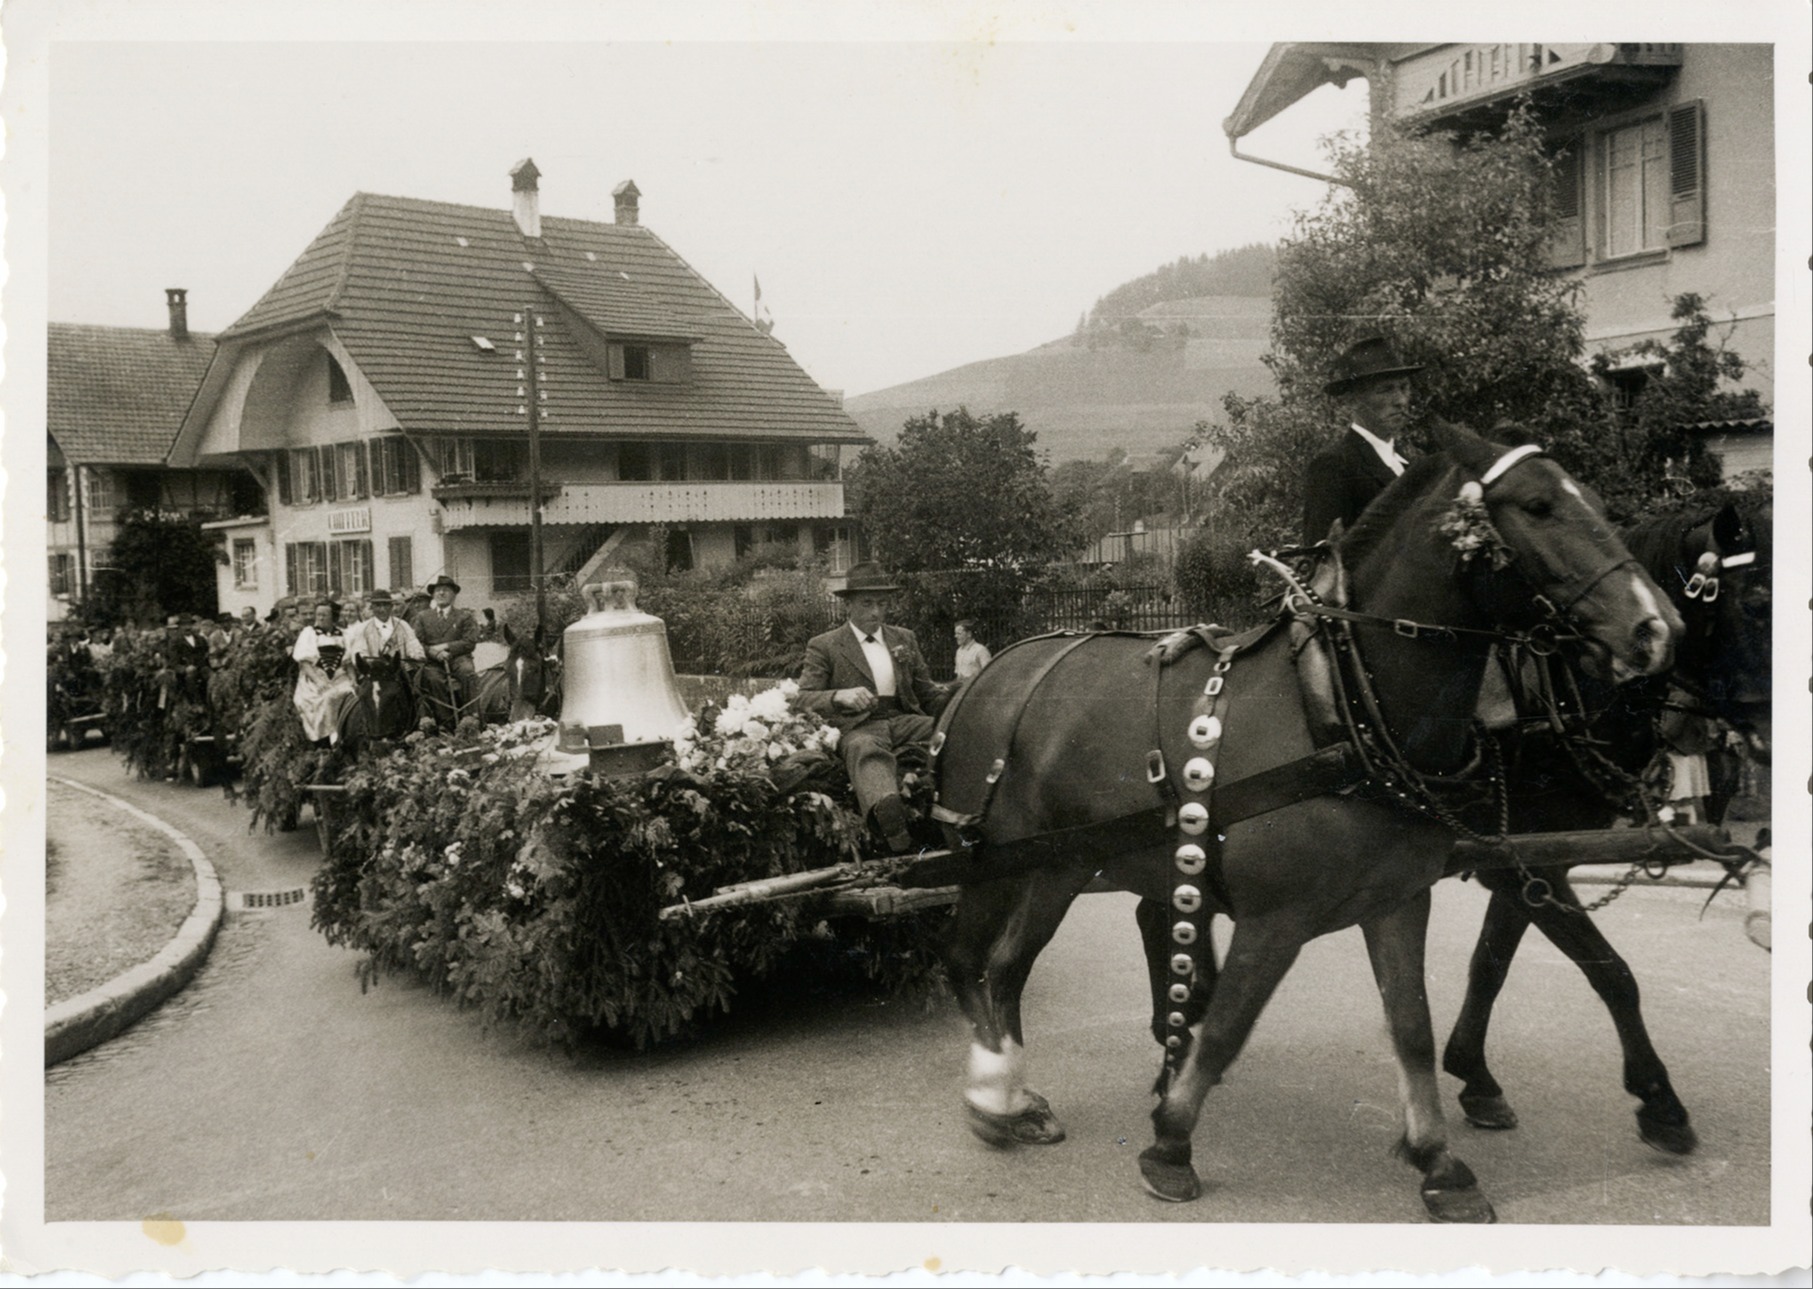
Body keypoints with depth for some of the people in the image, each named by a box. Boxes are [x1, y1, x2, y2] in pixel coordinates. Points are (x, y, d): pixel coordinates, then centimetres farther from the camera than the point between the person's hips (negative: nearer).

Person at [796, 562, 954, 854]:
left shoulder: (905, 639, 25)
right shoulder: (824, 646, 11)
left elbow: (926, 693, 24)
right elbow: (802, 698, 1)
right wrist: (840, 696, -20)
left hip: (905, 720, 5)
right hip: (858, 728, -5)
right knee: (867, 751, -42)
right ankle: (894, 830, -70)